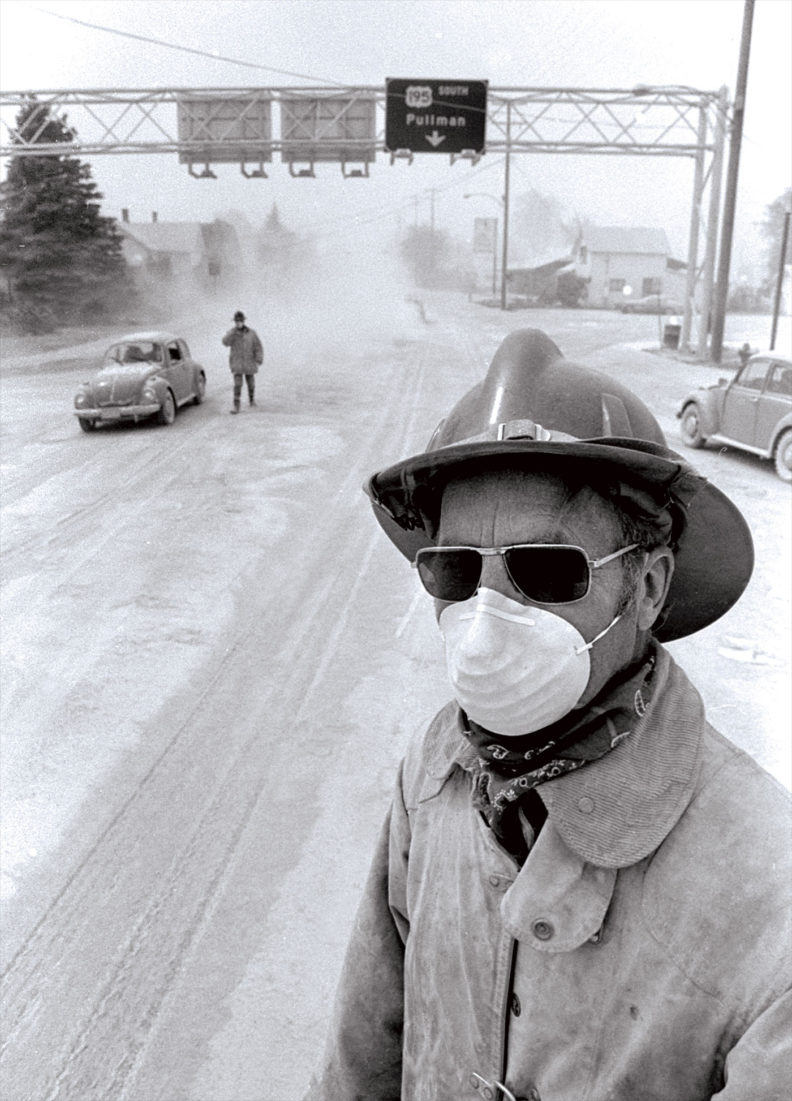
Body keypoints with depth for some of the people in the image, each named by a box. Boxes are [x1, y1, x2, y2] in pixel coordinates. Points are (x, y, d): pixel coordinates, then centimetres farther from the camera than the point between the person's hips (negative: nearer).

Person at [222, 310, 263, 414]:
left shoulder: (252, 333, -3)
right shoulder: (231, 333, -2)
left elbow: (258, 347, -3)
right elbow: (226, 342, -20)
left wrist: (259, 360, -14)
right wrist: (234, 331, -27)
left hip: (249, 363, 1)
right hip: (237, 363, -1)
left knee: (251, 383, 15)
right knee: (237, 384, -13)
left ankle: (252, 398, 42)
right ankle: (236, 405, -13)